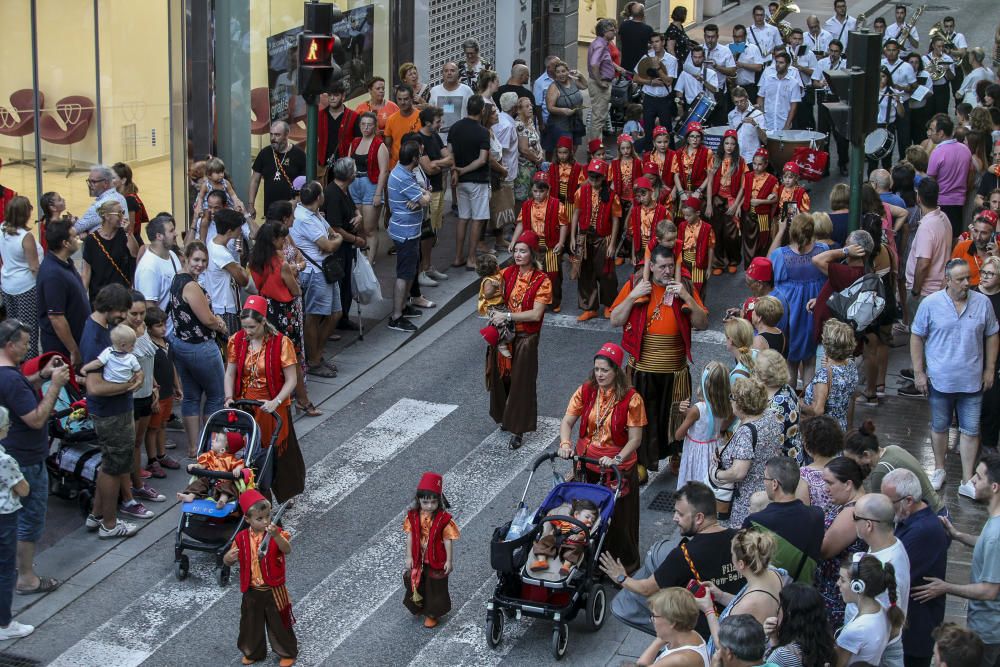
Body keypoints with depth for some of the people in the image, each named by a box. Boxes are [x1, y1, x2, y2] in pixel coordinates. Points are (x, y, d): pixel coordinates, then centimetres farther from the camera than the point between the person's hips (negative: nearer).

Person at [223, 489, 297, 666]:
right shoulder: (242, 538, -8)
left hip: (274, 590, -3)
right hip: (252, 591, 3)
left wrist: (276, 536, -53)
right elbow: (228, 562, 1)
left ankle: (288, 653, 31)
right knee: (251, 623, 18)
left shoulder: (276, 534, -16)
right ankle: (253, 652, 41)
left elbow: (287, 550, -35)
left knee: (279, 623, 11)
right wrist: (228, 557, -24)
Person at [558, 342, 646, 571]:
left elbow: (635, 439, -13)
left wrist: (617, 459, -28)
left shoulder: (631, 399, -14)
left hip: (618, 468, -4)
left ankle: (625, 565, 25)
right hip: (586, 466, 4)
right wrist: (565, 443, -23)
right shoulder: (585, 391, -3)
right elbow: (567, 422, -3)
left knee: (618, 517, 6)